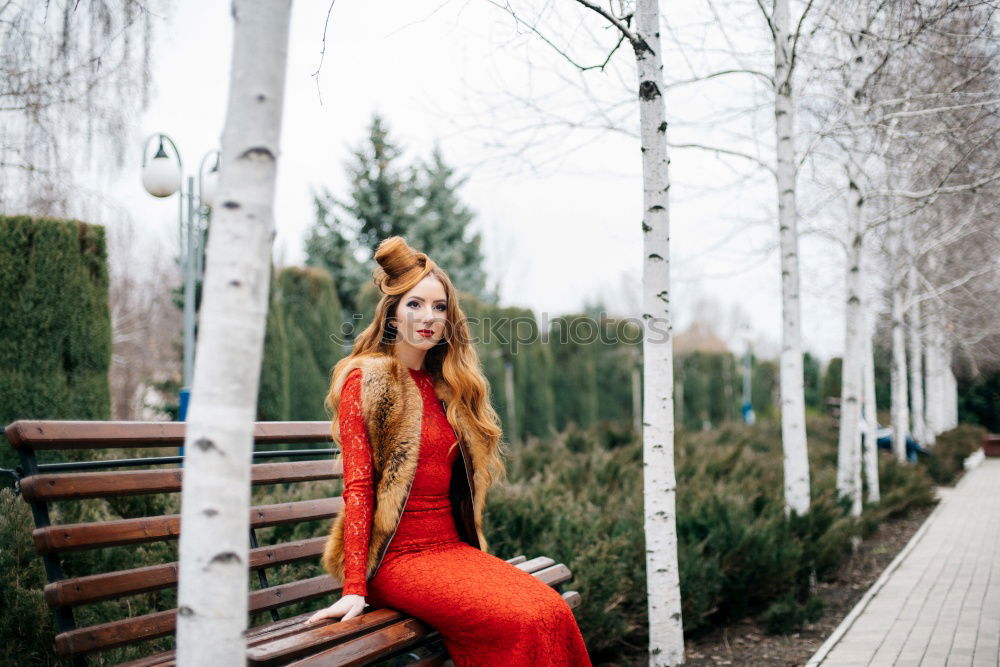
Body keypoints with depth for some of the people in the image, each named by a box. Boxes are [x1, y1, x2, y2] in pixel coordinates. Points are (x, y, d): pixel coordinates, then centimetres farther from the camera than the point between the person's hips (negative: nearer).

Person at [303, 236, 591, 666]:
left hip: (453, 546, 6)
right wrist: (354, 589, -15)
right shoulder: (365, 380, -2)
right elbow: (357, 487, -9)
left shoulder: (446, 386, 17)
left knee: (554, 611, -21)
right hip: (397, 557, -6)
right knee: (525, 622, -26)